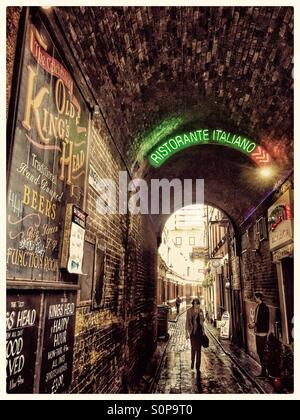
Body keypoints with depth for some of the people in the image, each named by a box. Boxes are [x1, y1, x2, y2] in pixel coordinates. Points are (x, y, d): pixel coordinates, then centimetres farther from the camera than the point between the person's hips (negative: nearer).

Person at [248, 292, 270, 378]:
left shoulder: (264, 308, -17)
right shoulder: (258, 307, 12)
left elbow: (264, 321, -21)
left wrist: (255, 324, -17)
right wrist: (253, 324, 5)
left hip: (262, 333, -10)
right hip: (258, 332, 10)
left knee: (262, 352, -5)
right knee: (259, 352, 15)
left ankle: (264, 372, 3)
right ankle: (263, 372, 24)